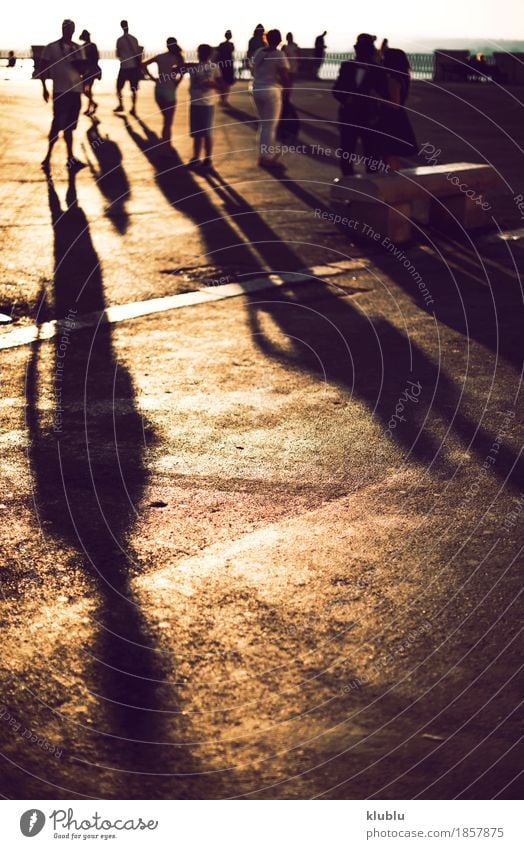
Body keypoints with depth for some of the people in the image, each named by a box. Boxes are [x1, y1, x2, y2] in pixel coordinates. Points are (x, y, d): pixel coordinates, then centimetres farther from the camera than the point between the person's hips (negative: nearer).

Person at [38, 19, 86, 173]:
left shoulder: (78, 48, 10)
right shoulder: (51, 48, -2)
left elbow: (82, 69, 6)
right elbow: (42, 68, 0)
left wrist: (75, 59, -10)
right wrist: (44, 88, -4)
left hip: (75, 90, 5)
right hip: (60, 91, -5)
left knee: (69, 125, 9)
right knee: (58, 124, -9)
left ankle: (71, 158, 13)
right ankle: (48, 157, -3)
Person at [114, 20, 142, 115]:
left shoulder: (120, 40, -5)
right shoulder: (134, 39, 2)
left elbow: (118, 55, 0)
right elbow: (138, 54, 1)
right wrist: (139, 65, 10)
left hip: (124, 67, -2)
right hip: (134, 67, 2)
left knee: (119, 87, 11)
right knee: (133, 89, 5)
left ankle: (121, 105, 3)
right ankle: (133, 108, -1)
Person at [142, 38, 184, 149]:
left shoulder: (160, 56, 6)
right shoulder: (178, 58, -4)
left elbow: (144, 65, 5)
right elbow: (181, 73, -19)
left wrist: (152, 78, 7)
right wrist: (175, 84, -5)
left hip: (158, 90, 5)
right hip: (169, 91, -5)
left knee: (167, 119, 22)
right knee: (168, 122, 2)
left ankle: (167, 144, 30)